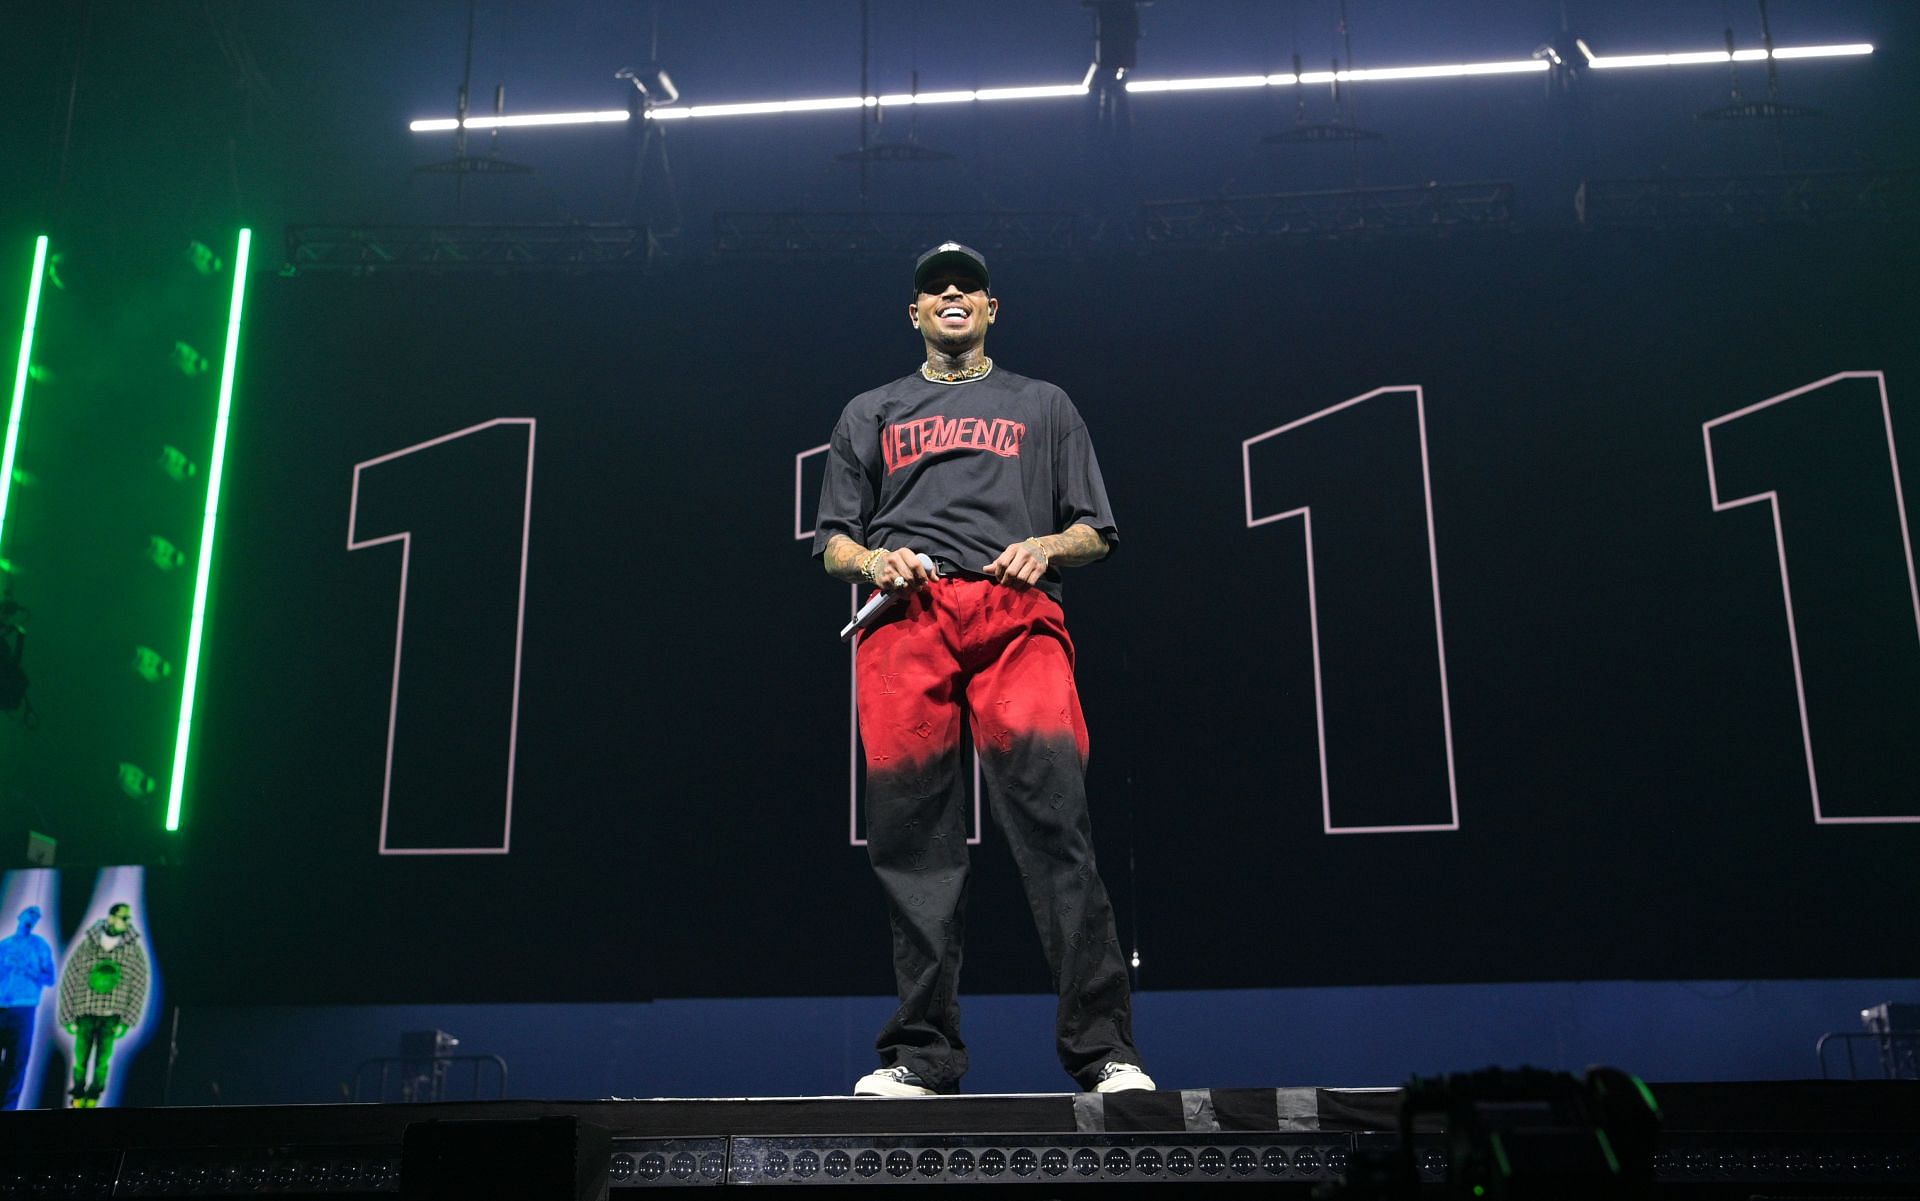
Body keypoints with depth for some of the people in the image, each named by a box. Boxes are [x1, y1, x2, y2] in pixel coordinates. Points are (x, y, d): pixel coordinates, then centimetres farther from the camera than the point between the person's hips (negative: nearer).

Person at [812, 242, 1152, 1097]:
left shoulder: (1043, 406, 27)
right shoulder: (870, 413, 29)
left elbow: (1096, 531, 20)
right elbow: (833, 544, 22)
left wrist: (1048, 546, -2)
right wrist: (872, 561, 0)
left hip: (1018, 616, -1)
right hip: (904, 618, 2)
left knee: (1053, 810, -18)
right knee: (913, 839, -6)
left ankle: (1104, 1050, -16)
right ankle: (922, 1058, 0)